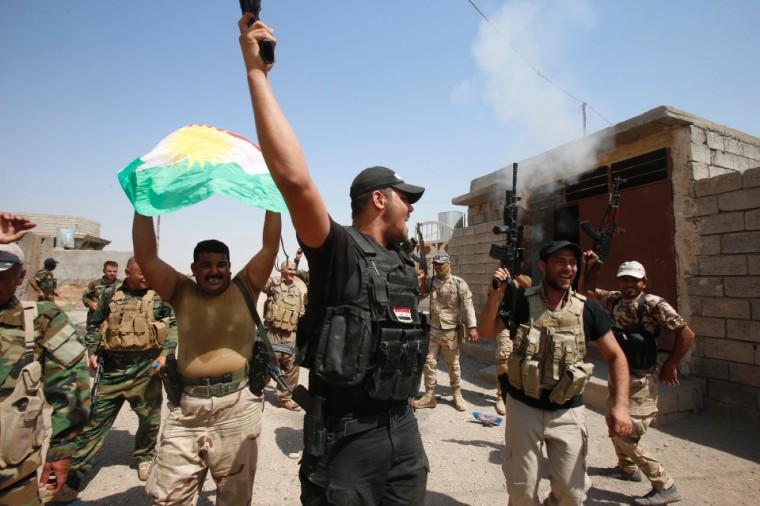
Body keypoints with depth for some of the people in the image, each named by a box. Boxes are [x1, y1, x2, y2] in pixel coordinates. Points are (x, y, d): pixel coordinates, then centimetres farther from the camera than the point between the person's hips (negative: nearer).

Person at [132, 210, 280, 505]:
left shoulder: (243, 289, 2)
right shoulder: (182, 293, 6)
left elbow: (270, 246, -5)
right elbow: (146, 256, -4)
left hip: (236, 405, -1)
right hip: (186, 405, 2)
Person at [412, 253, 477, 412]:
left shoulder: (459, 283, -8)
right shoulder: (431, 282, 4)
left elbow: (467, 306, -10)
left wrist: (472, 327, -16)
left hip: (451, 330, -3)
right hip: (433, 329, 4)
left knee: (453, 364, 10)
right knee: (428, 362, 5)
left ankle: (457, 395, 28)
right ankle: (429, 396, 17)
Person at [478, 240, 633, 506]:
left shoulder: (588, 309, -6)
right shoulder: (522, 301, -10)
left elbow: (615, 356, -1)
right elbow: (486, 332, -11)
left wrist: (620, 404, -12)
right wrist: (497, 294, -24)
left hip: (568, 412, 1)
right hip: (524, 407, -1)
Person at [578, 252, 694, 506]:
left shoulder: (653, 304, -17)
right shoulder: (614, 300, 2)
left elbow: (686, 333, -18)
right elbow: (586, 290, 13)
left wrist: (670, 366, -13)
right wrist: (587, 265, 2)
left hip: (642, 379, -7)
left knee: (626, 434, -7)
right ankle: (628, 468, 43)